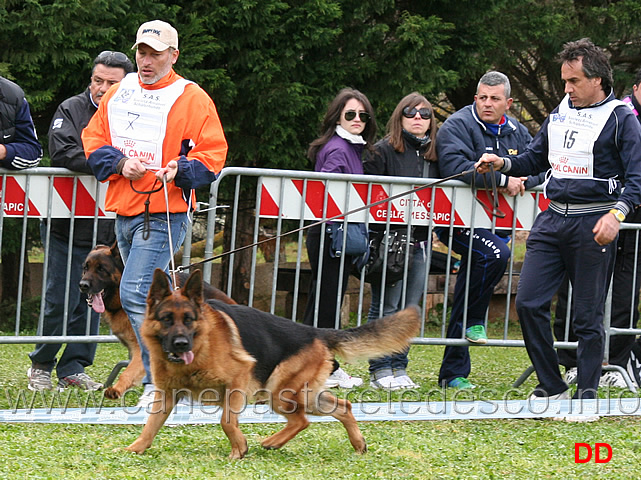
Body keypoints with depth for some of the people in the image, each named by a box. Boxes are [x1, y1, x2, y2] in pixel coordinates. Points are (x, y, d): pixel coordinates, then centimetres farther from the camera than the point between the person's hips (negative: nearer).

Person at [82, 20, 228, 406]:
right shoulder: (121, 92, 13)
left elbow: (212, 156, -5)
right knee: (155, 298, 14)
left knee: (135, 294, -18)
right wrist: (120, 163, -8)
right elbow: (93, 140, 11)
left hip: (164, 216, -7)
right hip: (123, 211, 7)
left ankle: (160, 382, -14)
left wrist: (180, 170, -23)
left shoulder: (192, 98, -3)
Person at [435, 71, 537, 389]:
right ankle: (474, 322, -14)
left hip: (496, 222, 6)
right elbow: (455, 165, -23)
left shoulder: (517, 132, 13)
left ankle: (454, 373, 14)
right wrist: (502, 179, -25)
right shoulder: (457, 126, -7)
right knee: (496, 253, -33)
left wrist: (521, 181, -14)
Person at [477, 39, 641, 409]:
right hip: (552, 220, 6)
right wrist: (503, 163, 7)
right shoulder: (560, 114, 15)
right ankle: (551, 387, 11)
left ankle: (587, 396, 9)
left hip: (593, 225, -6)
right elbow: (535, 159, 26)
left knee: (588, 316, -1)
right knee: (529, 302, -1)